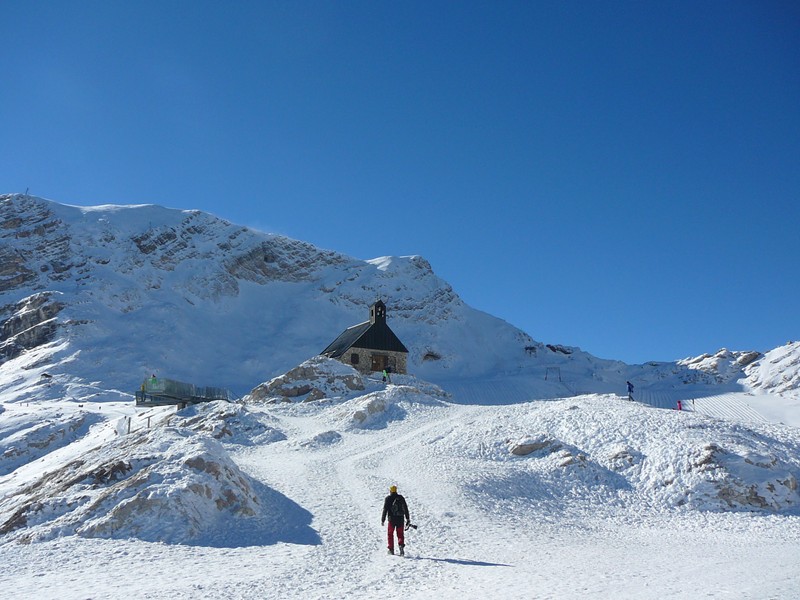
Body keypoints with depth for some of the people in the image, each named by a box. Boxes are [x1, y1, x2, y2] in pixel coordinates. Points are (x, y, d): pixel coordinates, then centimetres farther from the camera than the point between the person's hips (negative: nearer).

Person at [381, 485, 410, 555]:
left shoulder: (388, 498, -2)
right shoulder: (401, 498, 6)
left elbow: (385, 509, -6)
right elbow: (406, 508, 8)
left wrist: (382, 520, -2)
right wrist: (408, 518, 13)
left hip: (392, 519, -2)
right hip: (400, 519, 2)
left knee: (390, 534, 13)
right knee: (400, 534, 8)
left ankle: (391, 549, 10)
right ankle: (401, 545, -18)